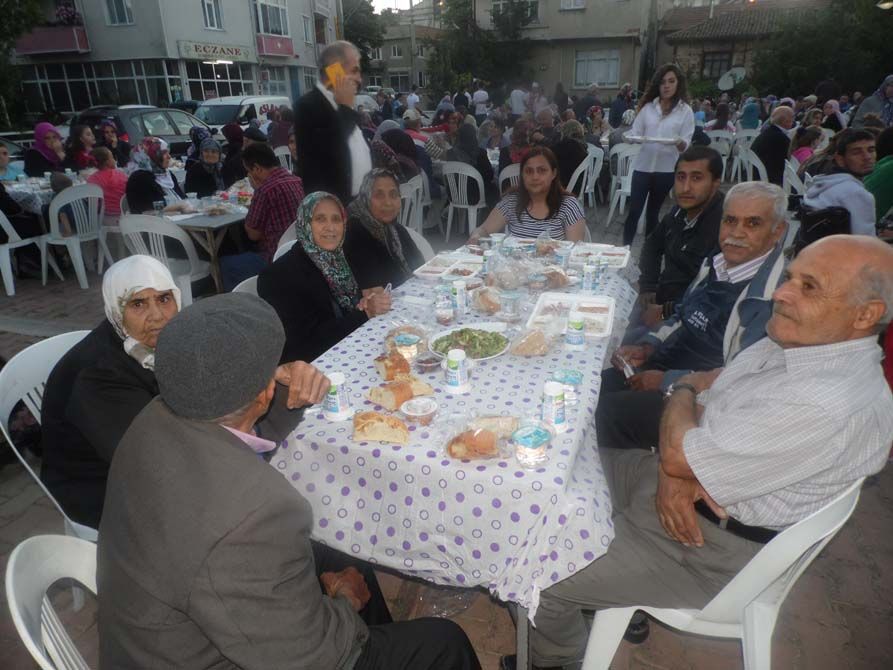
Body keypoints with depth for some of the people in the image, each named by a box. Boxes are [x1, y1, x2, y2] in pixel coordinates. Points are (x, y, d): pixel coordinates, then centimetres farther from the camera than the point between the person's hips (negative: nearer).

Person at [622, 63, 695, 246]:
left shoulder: (686, 111, 1)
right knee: (634, 211, -5)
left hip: (666, 169, 0)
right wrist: (631, 137, -18)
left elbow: (686, 145, -2)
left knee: (653, 212, 12)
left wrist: (678, 141, -25)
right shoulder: (648, 107, 4)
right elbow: (635, 132, 5)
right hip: (643, 166, 0)